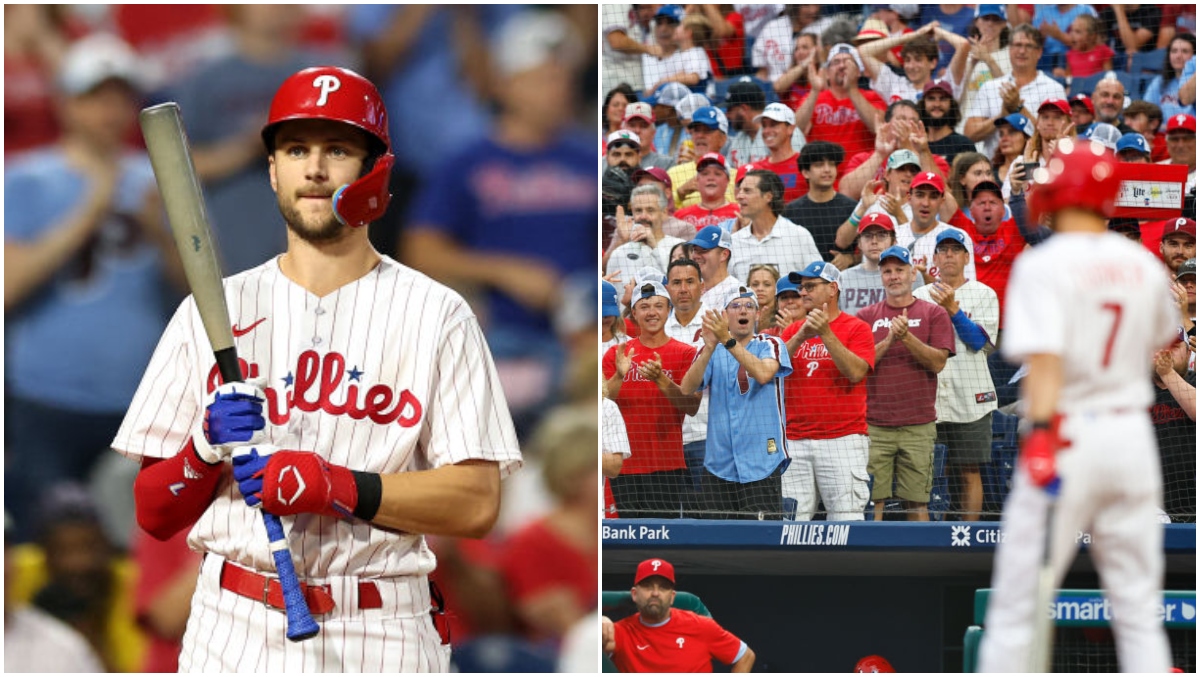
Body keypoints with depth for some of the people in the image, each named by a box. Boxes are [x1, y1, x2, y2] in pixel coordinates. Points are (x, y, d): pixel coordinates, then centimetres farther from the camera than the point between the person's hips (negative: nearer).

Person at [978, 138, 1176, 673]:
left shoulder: (1044, 265, -10)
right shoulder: (1143, 265, 8)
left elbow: (1045, 358, -23)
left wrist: (1042, 431, -30)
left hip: (1069, 430, -5)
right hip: (1131, 436, 5)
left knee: (1015, 606, 0)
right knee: (1138, 607, 8)